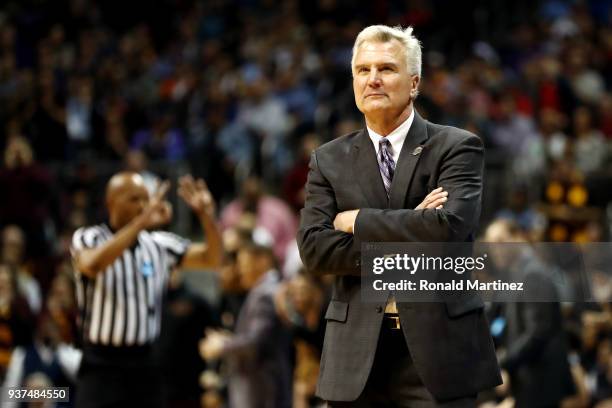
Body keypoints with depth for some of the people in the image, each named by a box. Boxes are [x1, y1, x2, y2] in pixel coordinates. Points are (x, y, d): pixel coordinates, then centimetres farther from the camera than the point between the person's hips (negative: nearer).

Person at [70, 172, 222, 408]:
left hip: (145, 364, 5)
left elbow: (212, 259, 3)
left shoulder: (159, 244, 7)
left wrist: (206, 216, -15)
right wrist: (141, 222, -36)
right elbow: (93, 264, -30)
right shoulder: (88, 238, -7)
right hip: (102, 364, -5)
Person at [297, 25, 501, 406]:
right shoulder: (329, 160, 10)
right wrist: (404, 240, -11)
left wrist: (359, 221, -7)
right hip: (357, 352, 3)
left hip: (438, 345, -2)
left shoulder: (457, 147, 1)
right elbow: (313, 248, -2)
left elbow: (449, 228, -16)